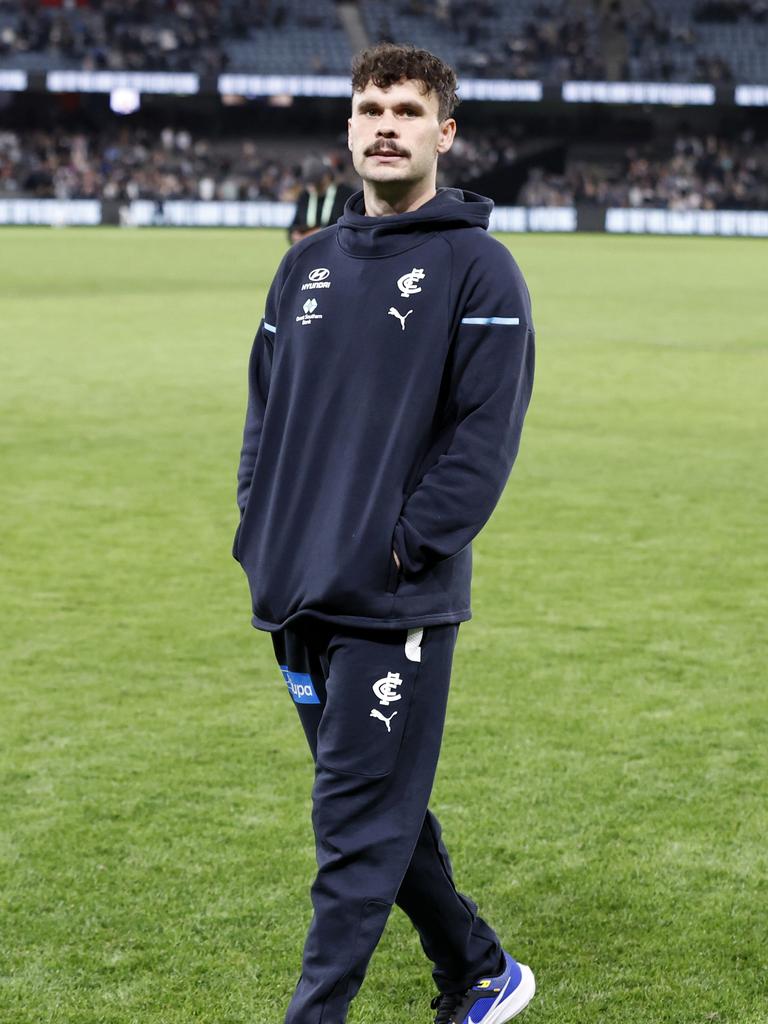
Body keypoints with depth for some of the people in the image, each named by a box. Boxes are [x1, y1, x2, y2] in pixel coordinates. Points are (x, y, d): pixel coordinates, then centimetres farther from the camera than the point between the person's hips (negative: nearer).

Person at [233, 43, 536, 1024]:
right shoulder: (307, 264, 13)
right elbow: (266, 405, 18)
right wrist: (259, 529, 7)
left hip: (396, 607, -7)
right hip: (296, 595, 7)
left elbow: (487, 428, -12)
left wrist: (407, 545, -16)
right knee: (384, 812, 16)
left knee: (359, 831, -5)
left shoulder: (478, 268, -6)